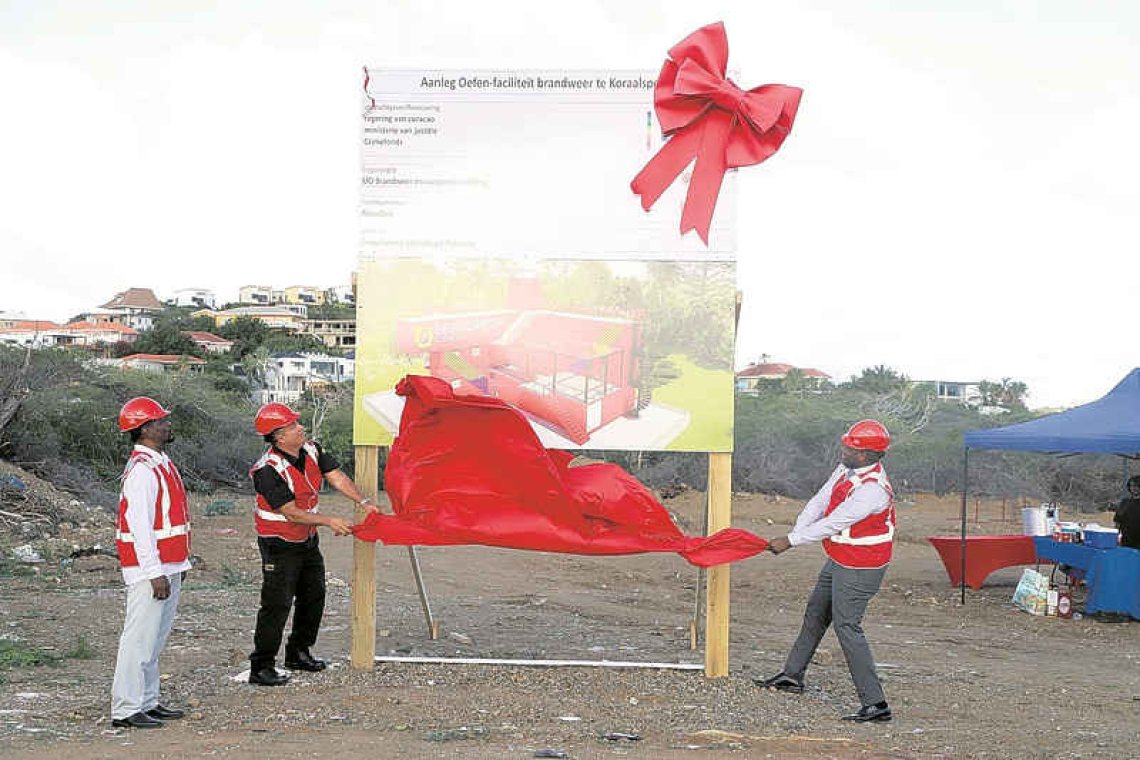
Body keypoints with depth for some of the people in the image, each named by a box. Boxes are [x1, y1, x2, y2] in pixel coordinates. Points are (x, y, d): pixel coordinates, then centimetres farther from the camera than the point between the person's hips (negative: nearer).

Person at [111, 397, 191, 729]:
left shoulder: (162, 463, 15)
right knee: (140, 637, -7)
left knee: (156, 638, 14)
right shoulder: (142, 469, -17)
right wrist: (155, 573, -23)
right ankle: (125, 710, -2)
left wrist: (180, 564, 20)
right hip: (150, 567, -10)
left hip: (168, 567, 10)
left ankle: (147, 702, 22)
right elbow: (140, 526, -21)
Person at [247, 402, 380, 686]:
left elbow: (337, 477, -1)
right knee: (277, 604, -9)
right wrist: (329, 521, -25)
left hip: (307, 540, 8)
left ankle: (298, 653, 32)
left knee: (313, 597, 17)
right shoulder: (269, 471, -27)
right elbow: (291, 513, -25)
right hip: (280, 543, -8)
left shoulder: (312, 449, -4)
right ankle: (261, 667, -2)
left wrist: (363, 501, -13)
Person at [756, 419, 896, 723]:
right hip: (839, 561, 10)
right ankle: (792, 675, 39)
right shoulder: (846, 470, 0)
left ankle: (875, 703, -10)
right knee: (815, 614, 21)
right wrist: (796, 532, -13)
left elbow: (832, 524, -26)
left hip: (859, 569, -10)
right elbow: (819, 503, 2)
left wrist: (790, 541, -20)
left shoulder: (872, 490, -29)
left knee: (846, 626, -11)